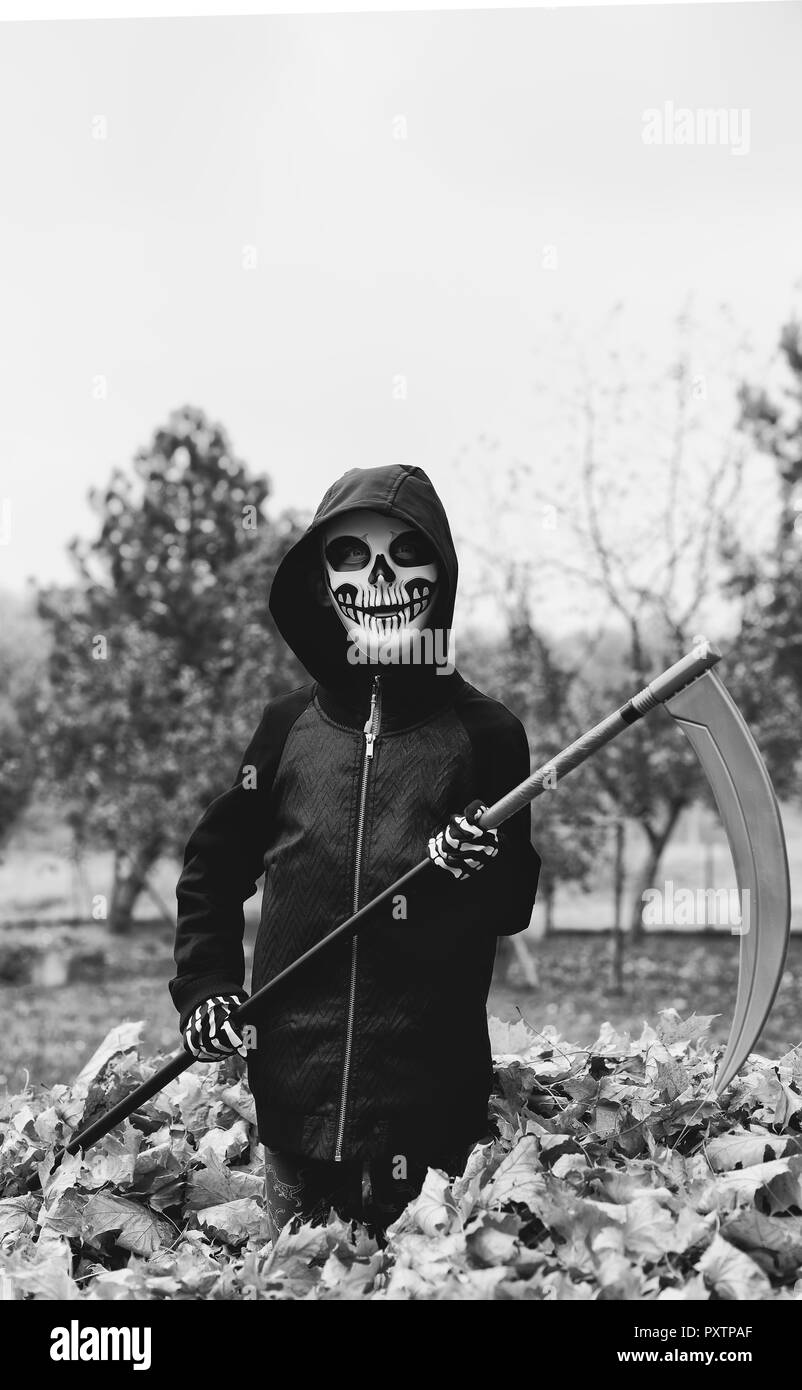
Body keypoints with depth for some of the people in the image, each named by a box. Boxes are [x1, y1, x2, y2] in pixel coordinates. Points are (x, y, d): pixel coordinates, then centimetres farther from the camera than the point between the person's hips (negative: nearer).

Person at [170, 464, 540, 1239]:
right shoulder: (289, 724, 7)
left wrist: (478, 872, -16)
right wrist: (204, 988, 5)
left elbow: (515, 904, 5)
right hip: (294, 1082, 2)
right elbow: (213, 868, 16)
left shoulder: (485, 732, 2)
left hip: (433, 1089, -1)